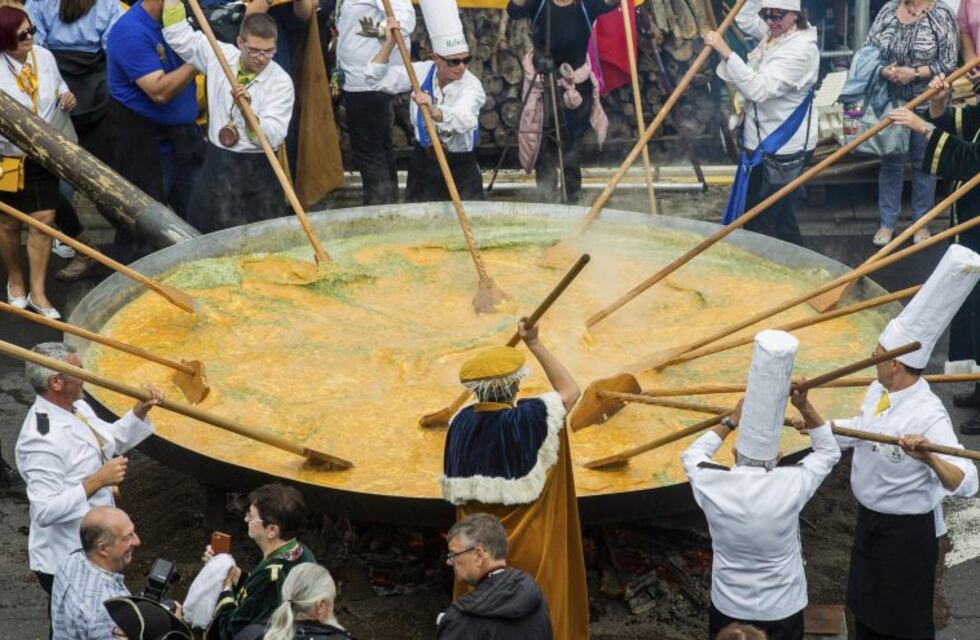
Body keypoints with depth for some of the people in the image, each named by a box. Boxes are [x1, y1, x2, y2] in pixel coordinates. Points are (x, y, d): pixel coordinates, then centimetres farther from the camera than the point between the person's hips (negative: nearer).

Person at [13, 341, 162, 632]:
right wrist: (97, 480, -30)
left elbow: (112, 441, 18)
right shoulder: (43, 439, -30)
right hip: (65, 562, -9)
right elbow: (45, 511, -32)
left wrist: (140, 411, 2)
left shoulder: (77, 407, 0)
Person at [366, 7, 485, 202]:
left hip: (461, 166, -3)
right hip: (423, 162, 3)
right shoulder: (421, 72, -3)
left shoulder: (472, 85, -16)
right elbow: (376, 79, -2)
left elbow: (463, 120, -37)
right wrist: (389, 44, -13)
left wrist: (433, 111, -56)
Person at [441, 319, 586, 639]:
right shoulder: (526, 418, -21)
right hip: (525, 541, -5)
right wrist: (534, 343, -9)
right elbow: (570, 390, -8)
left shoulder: (462, 422, -7)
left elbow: (454, 490, 3)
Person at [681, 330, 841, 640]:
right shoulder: (792, 486, -22)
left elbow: (691, 455, 6)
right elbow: (828, 452, -1)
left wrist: (732, 421, 9)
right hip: (782, 611, -1)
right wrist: (805, 408, -7)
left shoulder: (712, 486, -20)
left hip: (728, 609, 1)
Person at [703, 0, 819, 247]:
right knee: (778, 209, 23)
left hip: (784, 146, -10)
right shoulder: (775, 33, 4)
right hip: (766, 140, 10)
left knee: (759, 218, -7)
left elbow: (759, 88, -34)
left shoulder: (801, 50, -25)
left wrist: (725, 53, -39)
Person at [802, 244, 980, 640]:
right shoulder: (877, 391, -5)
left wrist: (929, 459, -58)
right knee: (866, 608, 24)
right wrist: (818, 424, 20)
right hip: (870, 520, 8)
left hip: (906, 532, -8)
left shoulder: (927, 415, -31)